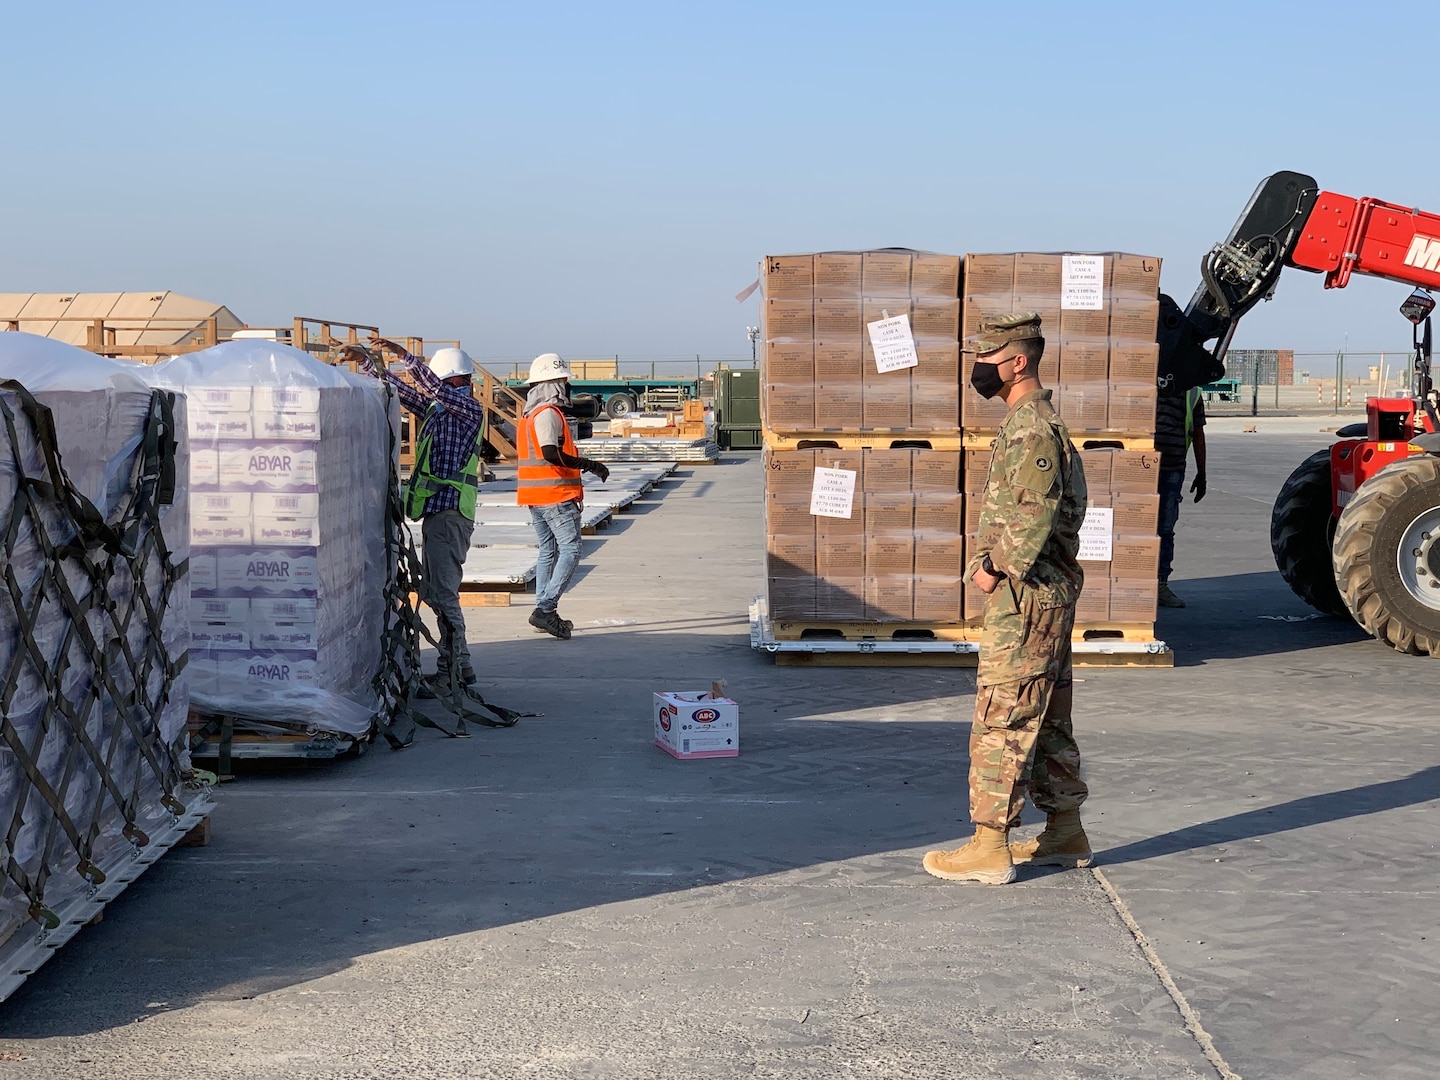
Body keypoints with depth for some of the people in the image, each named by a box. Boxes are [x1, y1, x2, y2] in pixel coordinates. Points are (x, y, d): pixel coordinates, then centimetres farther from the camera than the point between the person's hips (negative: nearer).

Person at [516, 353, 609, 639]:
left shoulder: (529, 414, 17)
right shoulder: (548, 413, -14)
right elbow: (551, 453, -27)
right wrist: (588, 465, -22)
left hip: (535, 497, 10)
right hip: (556, 496, -10)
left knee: (548, 551, 15)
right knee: (570, 551, -9)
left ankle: (545, 613, 17)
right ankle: (545, 609, -17)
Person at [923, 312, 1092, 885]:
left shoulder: (1030, 428, -17)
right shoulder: (1038, 420, 16)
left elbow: (1036, 514, -26)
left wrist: (998, 570, -16)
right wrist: (991, 561, 13)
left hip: (1026, 600, -10)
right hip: (1046, 597, 11)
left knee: (1001, 721, -5)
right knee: (1047, 719, 16)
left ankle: (989, 848, 0)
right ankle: (1065, 835, 24)